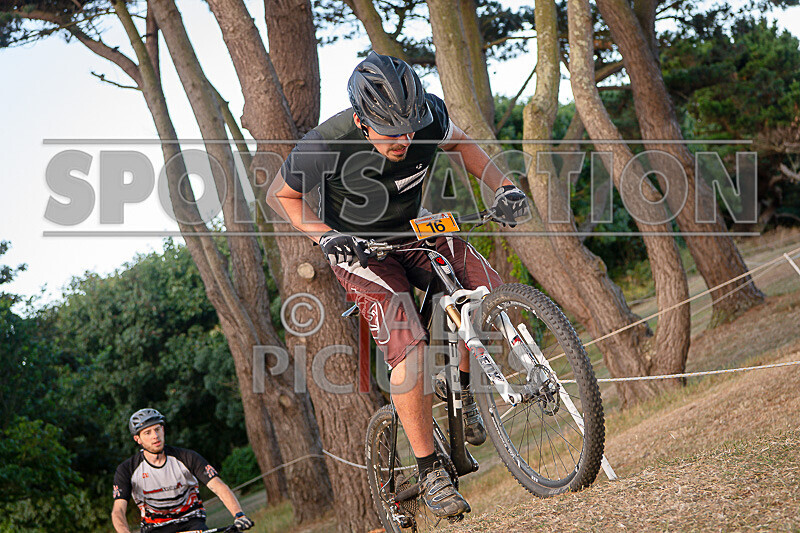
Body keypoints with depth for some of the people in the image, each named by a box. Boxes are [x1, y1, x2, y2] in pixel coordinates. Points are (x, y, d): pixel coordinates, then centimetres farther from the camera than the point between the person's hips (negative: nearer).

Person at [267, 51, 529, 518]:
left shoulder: (428, 113, -22)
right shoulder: (327, 145, -31)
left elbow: (459, 143, 3)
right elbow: (281, 194, -11)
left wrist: (503, 187, -12)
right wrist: (325, 236, -26)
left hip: (417, 232, 4)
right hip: (360, 249, -4)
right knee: (409, 350, -23)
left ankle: (462, 387, 10)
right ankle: (430, 471, -9)